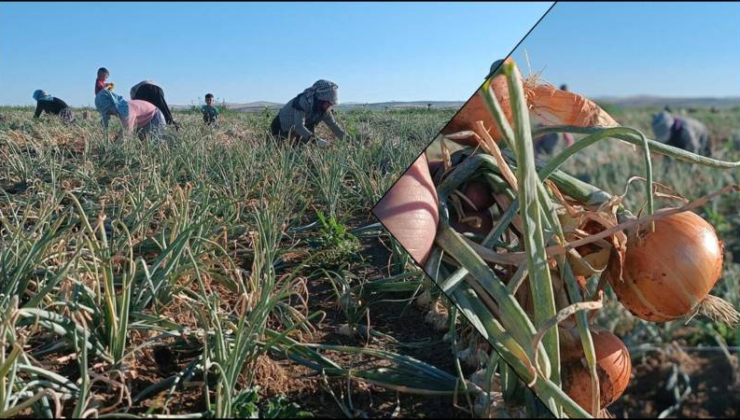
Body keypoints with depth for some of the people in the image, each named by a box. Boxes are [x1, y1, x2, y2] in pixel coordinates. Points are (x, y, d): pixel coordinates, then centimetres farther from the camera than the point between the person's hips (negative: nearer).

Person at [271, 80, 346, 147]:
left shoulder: (325, 109, -9)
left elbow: (333, 125, 0)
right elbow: (299, 126, -42)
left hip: (296, 133, 7)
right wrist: (315, 139, -52)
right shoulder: (303, 101, -33)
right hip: (281, 130, -7)